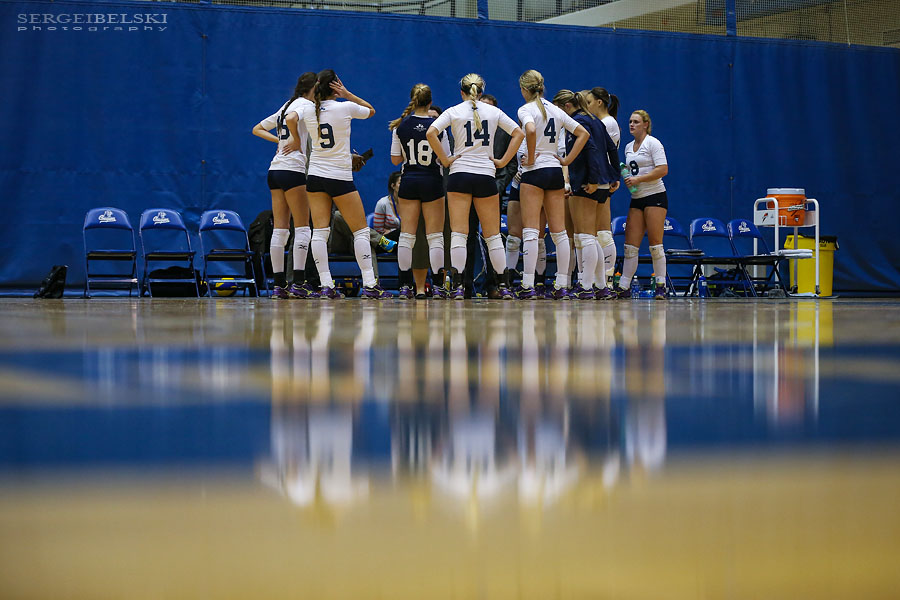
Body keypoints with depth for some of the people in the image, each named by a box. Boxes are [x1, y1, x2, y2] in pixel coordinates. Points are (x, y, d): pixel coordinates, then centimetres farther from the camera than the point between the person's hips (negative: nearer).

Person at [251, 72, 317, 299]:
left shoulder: (287, 105, 21)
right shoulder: (306, 104, -4)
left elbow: (257, 129, 26)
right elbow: (291, 119, -27)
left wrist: (280, 140, 15)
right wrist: (296, 141, -12)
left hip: (275, 170, 8)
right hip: (292, 170, -8)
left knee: (280, 230, 5)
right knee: (302, 228, -5)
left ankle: (279, 285, 3)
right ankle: (298, 284, -10)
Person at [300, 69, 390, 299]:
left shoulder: (308, 110, 0)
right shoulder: (345, 108, -9)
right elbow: (371, 110, 11)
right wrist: (347, 95, 5)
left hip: (315, 176, 3)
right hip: (340, 177, -3)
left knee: (319, 232, 1)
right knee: (360, 230, 4)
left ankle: (326, 285, -7)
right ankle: (369, 284, -2)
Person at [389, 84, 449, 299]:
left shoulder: (400, 126, -2)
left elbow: (395, 159, 3)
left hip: (408, 182, 2)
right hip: (432, 182, -1)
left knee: (407, 235, 5)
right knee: (435, 236, 3)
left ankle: (405, 285, 2)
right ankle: (438, 286, -1)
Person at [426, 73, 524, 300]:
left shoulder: (454, 111, 1)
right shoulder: (493, 111, 8)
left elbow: (431, 133, -12)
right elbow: (518, 133, 6)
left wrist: (445, 160, -6)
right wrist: (502, 161, 5)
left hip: (460, 173, -2)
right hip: (486, 175, 2)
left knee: (459, 233, -3)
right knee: (493, 235, 8)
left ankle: (458, 286, -12)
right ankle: (505, 286, 7)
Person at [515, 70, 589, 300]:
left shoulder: (526, 109, -5)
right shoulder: (556, 110, 13)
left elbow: (530, 130, -27)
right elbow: (583, 133, 13)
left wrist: (530, 158, -16)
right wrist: (567, 160, 10)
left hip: (534, 170, -6)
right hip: (555, 170, 6)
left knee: (530, 231, -6)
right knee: (559, 231, 5)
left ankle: (528, 285, -11)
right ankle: (562, 286, 5)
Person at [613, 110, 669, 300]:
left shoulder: (653, 143, -5)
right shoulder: (629, 147, 17)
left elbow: (663, 170, -14)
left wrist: (638, 179, -16)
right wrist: (624, 176, 7)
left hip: (655, 197, -7)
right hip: (636, 199, 7)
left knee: (655, 245, -7)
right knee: (630, 246, 0)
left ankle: (661, 286, -1)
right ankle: (624, 287, -1)